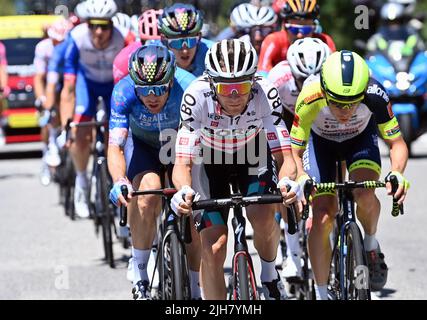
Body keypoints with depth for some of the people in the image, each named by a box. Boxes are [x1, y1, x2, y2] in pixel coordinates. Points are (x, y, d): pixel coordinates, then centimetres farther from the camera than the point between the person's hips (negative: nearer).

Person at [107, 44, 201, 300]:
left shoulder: (189, 89, -36)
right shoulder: (124, 92, -35)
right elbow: (115, 146, -39)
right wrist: (119, 182, -57)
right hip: (142, 143, -1)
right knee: (147, 191, -30)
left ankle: (194, 290, 14)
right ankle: (139, 275, -18)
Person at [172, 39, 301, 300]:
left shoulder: (266, 94, -33)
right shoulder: (197, 97, -35)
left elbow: (284, 155, -33)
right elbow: (183, 162, -36)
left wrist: (287, 181, -55)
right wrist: (184, 190, -58)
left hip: (252, 153, 0)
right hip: (211, 160, 0)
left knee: (263, 216, -27)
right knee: (213, 249, -12)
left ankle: (270, 275, 3)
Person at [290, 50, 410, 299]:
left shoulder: (375, 96, -36)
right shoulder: (309, 101, -38)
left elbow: (397, 143, -23)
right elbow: (294, 152, -25)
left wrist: (397, 173, -43)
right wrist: (301, 178, -46)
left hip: (361, 138, 0)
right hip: (321, 141, 0)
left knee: (364, 195, -29)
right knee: (323, 218, -13)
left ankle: (371, 244, 2)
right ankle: (321, 294, 2)